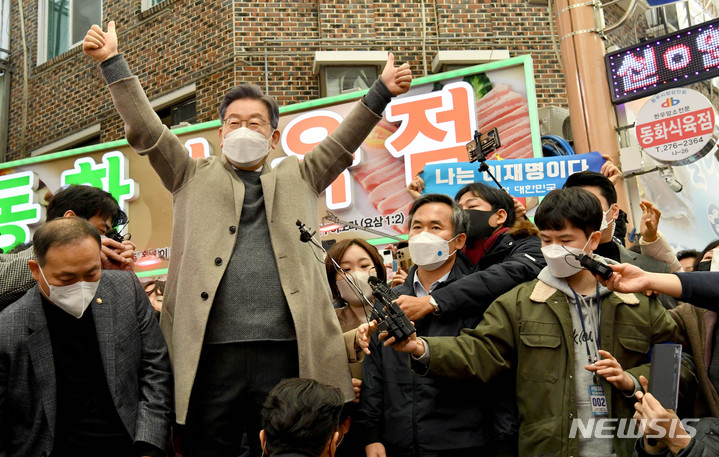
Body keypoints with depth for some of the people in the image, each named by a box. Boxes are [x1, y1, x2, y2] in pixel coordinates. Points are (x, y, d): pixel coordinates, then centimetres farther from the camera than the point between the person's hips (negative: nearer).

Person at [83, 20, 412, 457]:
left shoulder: (298, 179, 18)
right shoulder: (194, 178, 15)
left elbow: (343, 142, 11)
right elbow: (146, 129, 8)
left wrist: (382, 91, 1)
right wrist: (112, 61, 3)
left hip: (284, 352, 1)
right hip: (211, 352, 0)